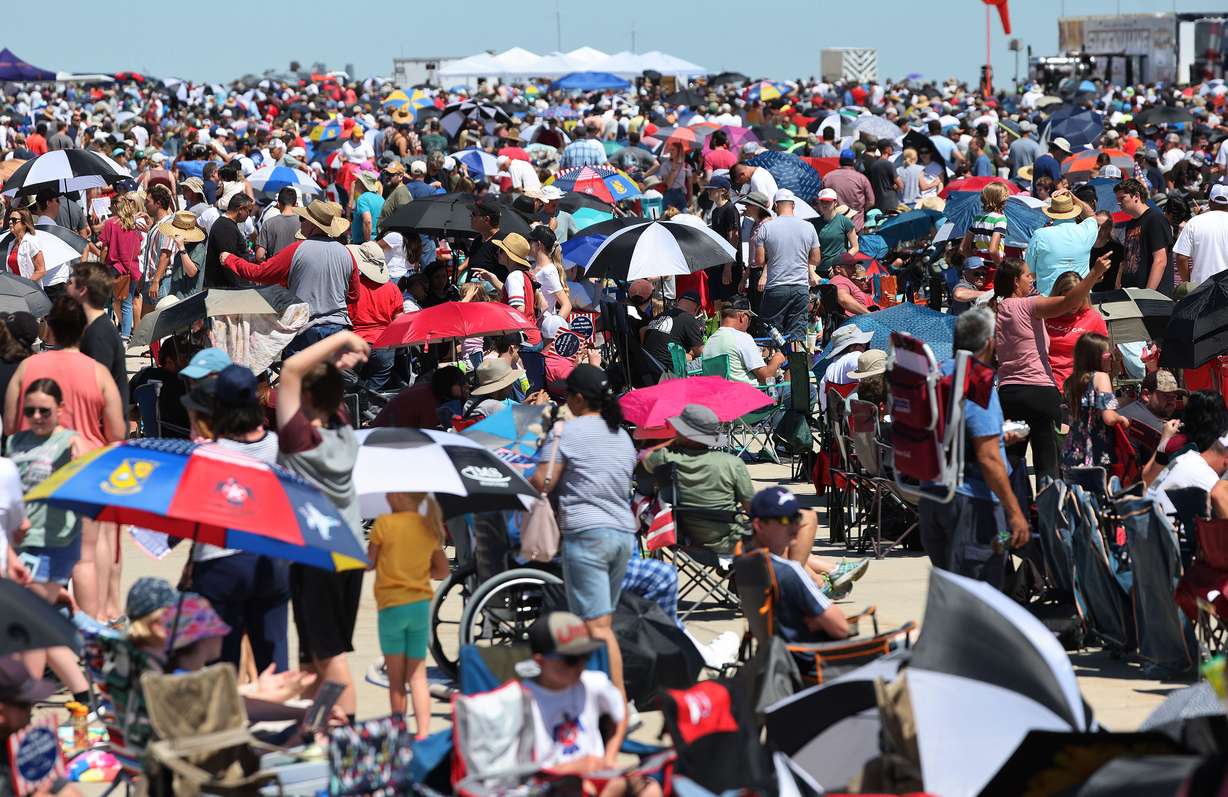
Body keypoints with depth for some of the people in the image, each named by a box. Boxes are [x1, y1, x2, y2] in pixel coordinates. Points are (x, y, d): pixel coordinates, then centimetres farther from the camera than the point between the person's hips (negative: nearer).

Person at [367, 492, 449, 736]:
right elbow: (443, 570, 10)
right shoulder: (429, 527, 4)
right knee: (418, 674, 9)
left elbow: (368, 563, -5)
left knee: (396, 677, 5)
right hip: (421, 605, 4)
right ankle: (422, 732, 3)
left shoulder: (384, 523, -10)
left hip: (391, 605, -4)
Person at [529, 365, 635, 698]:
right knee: (604, 619, 14)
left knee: (597, 626, -10)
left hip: (586, 533, -7)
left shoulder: (568, 432, -5)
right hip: (624, 532, 7)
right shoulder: (622, 436, 17)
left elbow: (542, 483, -9)